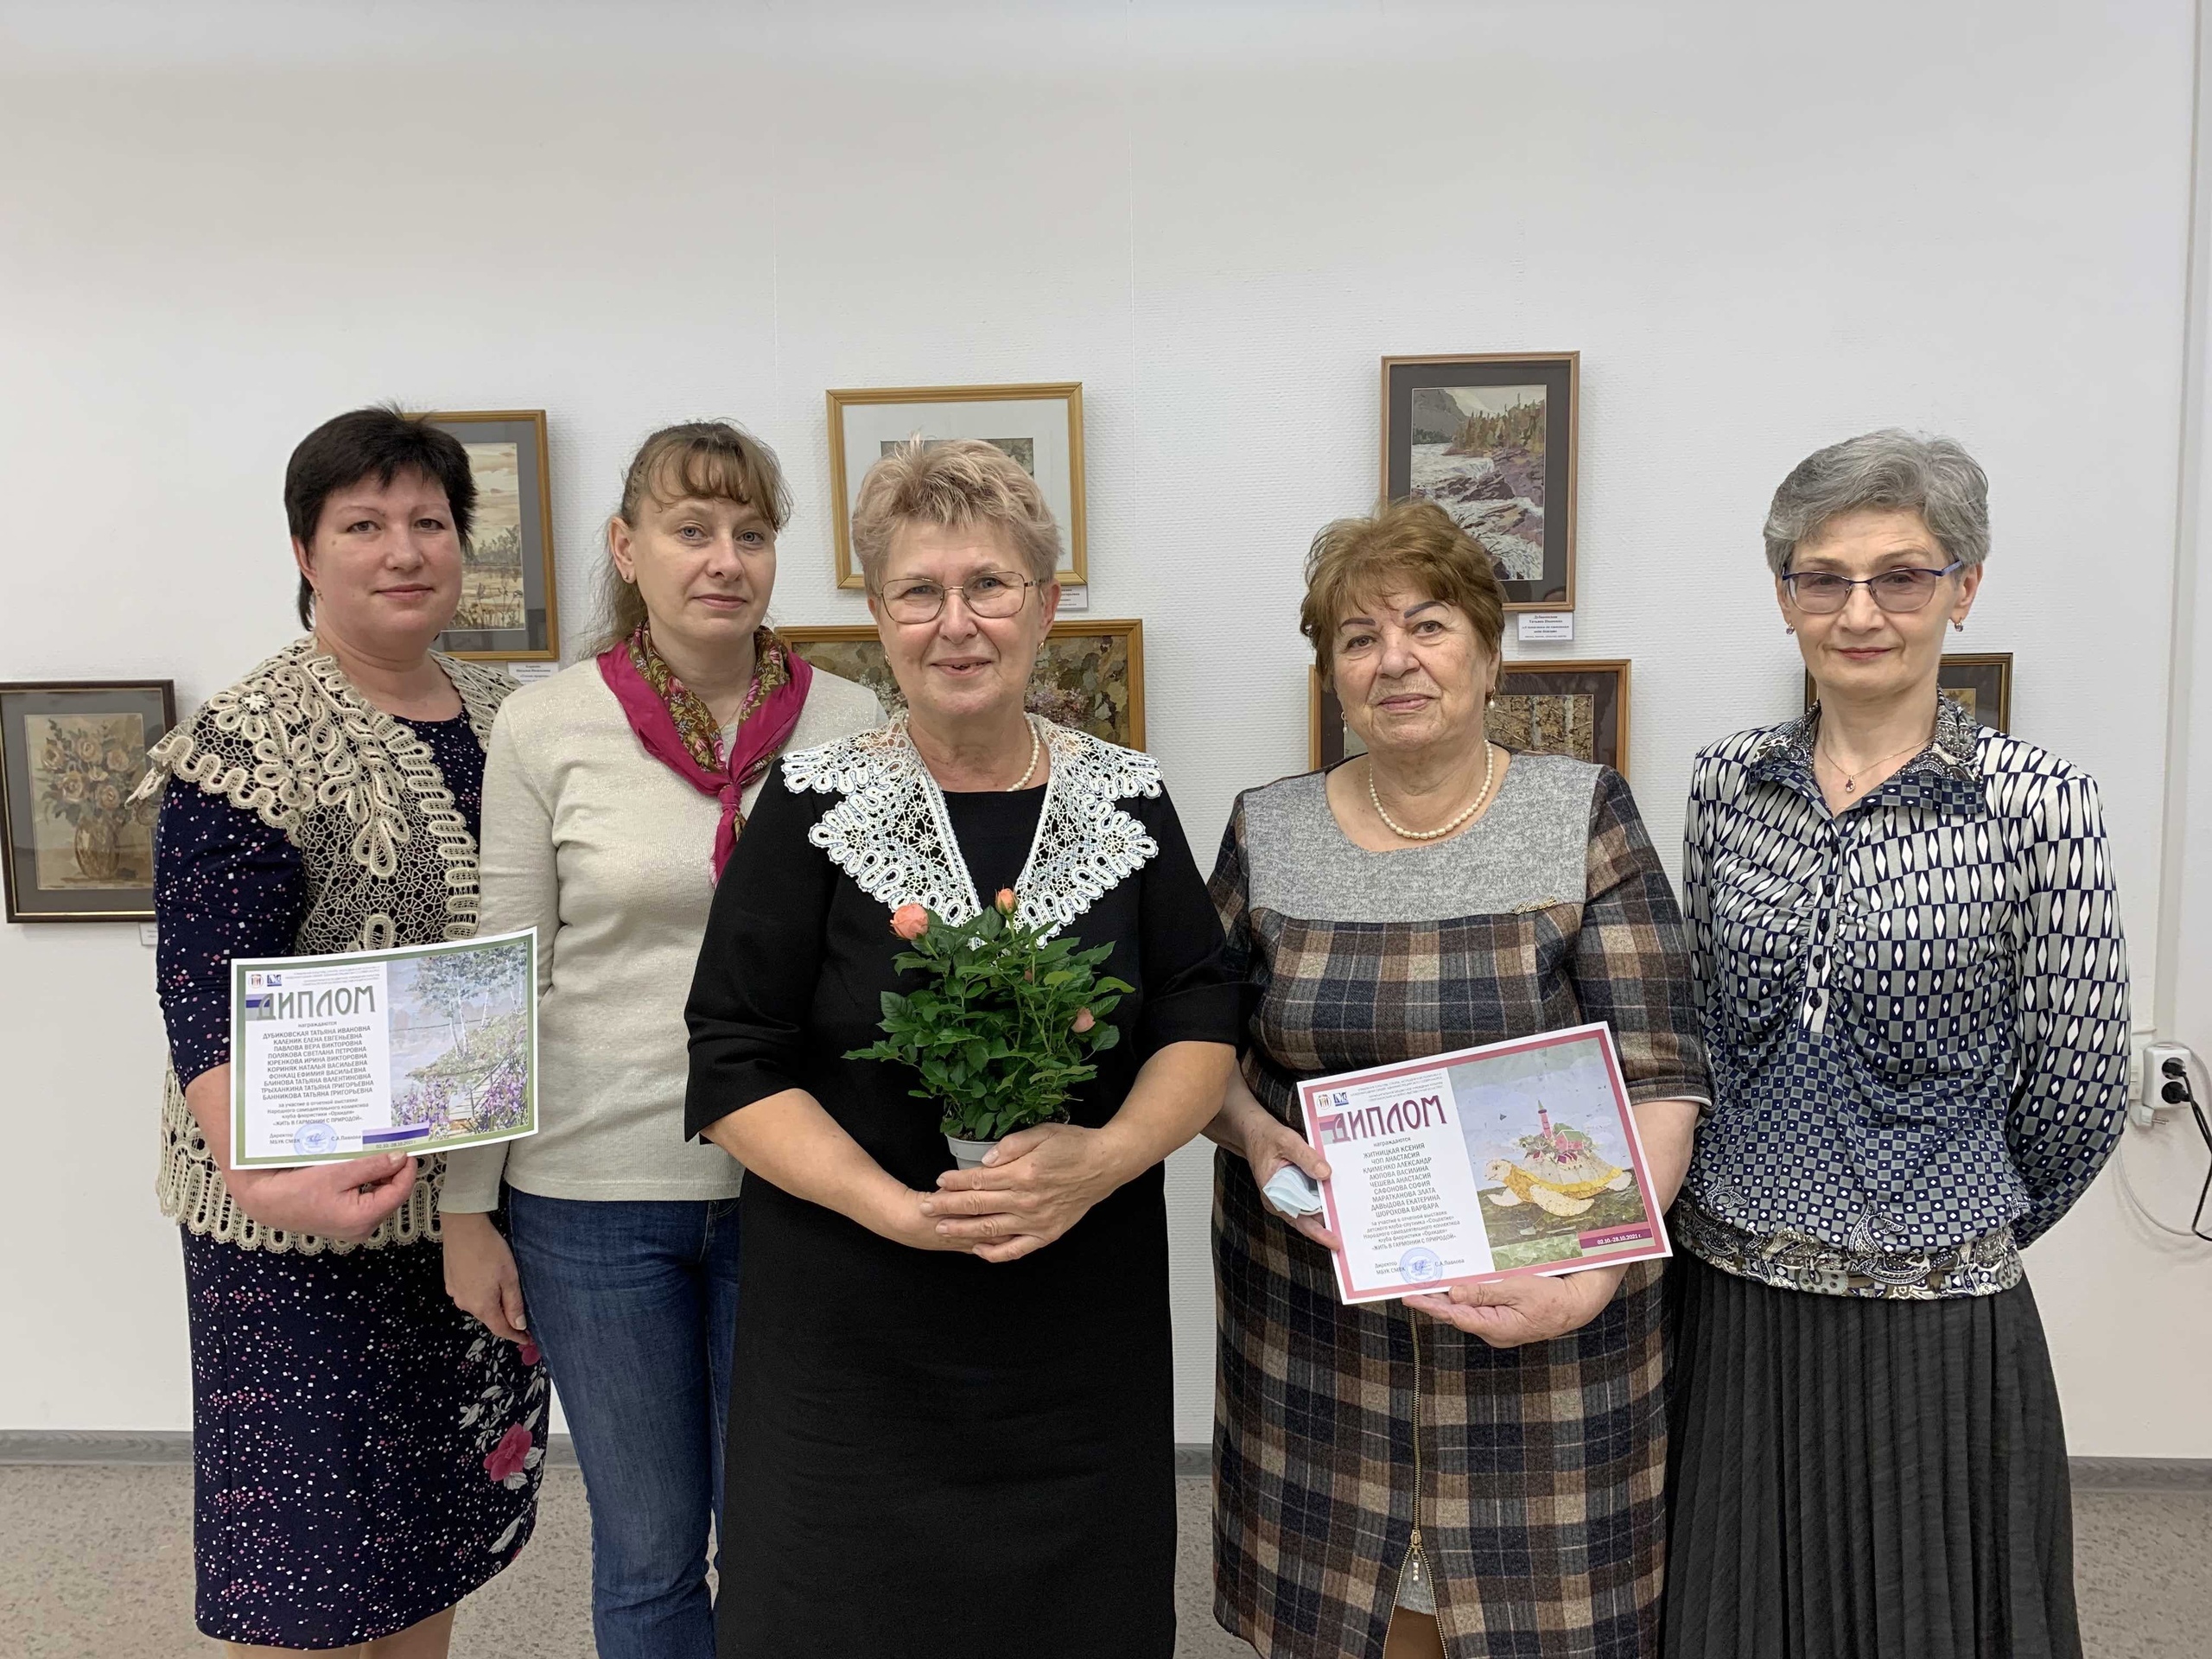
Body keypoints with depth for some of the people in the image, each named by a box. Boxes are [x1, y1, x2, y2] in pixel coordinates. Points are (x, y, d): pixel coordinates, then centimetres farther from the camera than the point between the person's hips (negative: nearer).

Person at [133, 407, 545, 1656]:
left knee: (444, 1512, 18)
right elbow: (207, 999, -18)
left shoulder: (501, 714, 7)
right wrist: (259, 1174, -33)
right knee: (312, 1558, 5)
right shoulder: (249, 746, -12)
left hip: (481, 1192, 6)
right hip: (314, 1215, -6)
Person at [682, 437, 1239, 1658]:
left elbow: (1200, 1025, 2)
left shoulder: (1125, 798, 2)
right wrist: (903, 1210, -20)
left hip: (1082, 1338, 2)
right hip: (852, 1344, -2)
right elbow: (735, 1069, -8)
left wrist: (1103, 1157, -17)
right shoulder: (817, 804, -6)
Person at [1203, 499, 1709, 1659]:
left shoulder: (1582, 815, -5)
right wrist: (1250, 1130, -12)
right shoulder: (1268, 832, 1)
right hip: (1317, 1327, 2)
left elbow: (1658, 1078, -9)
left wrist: (1591, 1281, -22)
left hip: (1538, 1328, -1)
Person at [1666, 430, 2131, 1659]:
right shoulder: (1729, 782, 1)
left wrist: (1964, 1229, 6)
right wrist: (1752, 1210, 10)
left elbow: (2075, 1098, -6)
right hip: (1725, 1307, 4)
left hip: (1935, 1327, -3)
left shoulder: (2035, 801, -11)